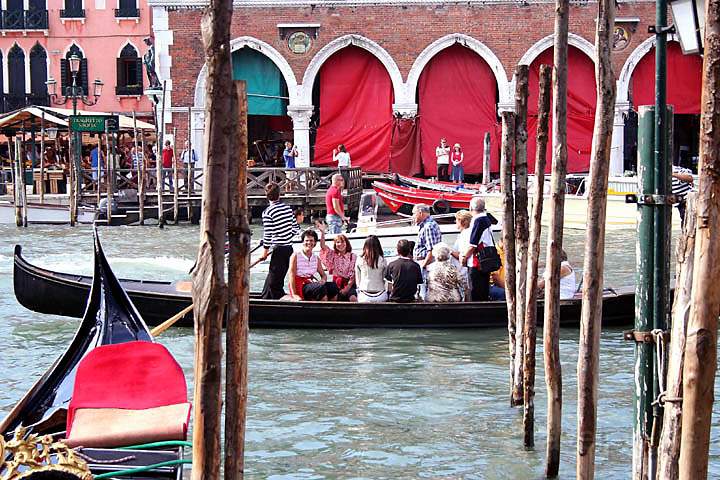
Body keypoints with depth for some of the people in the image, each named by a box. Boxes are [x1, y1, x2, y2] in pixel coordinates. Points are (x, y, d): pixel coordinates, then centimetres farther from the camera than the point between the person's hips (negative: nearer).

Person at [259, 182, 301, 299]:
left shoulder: (267, 212, -13)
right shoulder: (288, 208, 5)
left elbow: (267, 235, -11)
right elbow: (296, 228, 10)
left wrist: (265, 252, 0)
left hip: (279, 250, -7)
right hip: (289, 248, 7)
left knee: (274, 282, 1)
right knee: (271, 276, 19)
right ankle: (264, 298, 29)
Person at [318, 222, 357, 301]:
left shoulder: (353, 256, 1)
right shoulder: (333, 255, 9)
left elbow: (353, 275, -2)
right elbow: (323, 246, -7)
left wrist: (347, 288, -12)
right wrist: (322, 232, -22)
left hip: (349, 284, -2)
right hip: (336, 283, 2)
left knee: (353, 298, -28)